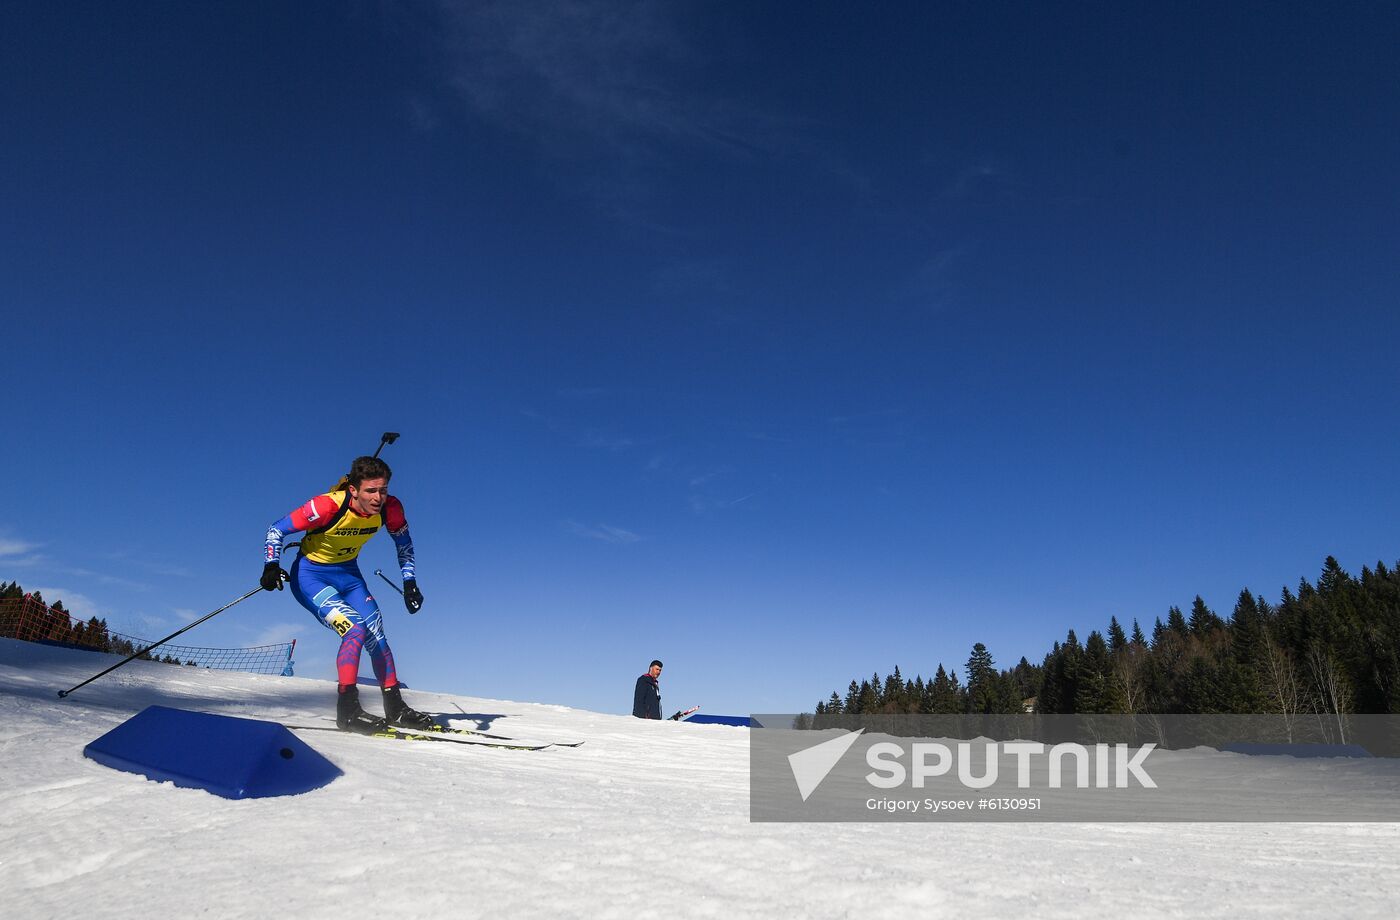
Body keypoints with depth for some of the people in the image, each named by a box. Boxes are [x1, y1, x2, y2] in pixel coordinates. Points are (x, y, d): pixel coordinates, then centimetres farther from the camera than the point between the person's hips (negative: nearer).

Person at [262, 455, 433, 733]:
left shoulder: (390, 508, -18)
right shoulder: (329, 506, -31)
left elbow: (403, 541, 3)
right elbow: (277, 530, -19)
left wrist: (409, 580, -1)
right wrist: (271, 566, -31)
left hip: (348, 575, 5)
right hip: (310, 575, -5)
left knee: (377, 637, 1)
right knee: (355, 630, -24)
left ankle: (396, 708, 11)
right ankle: (347, 709, -18)